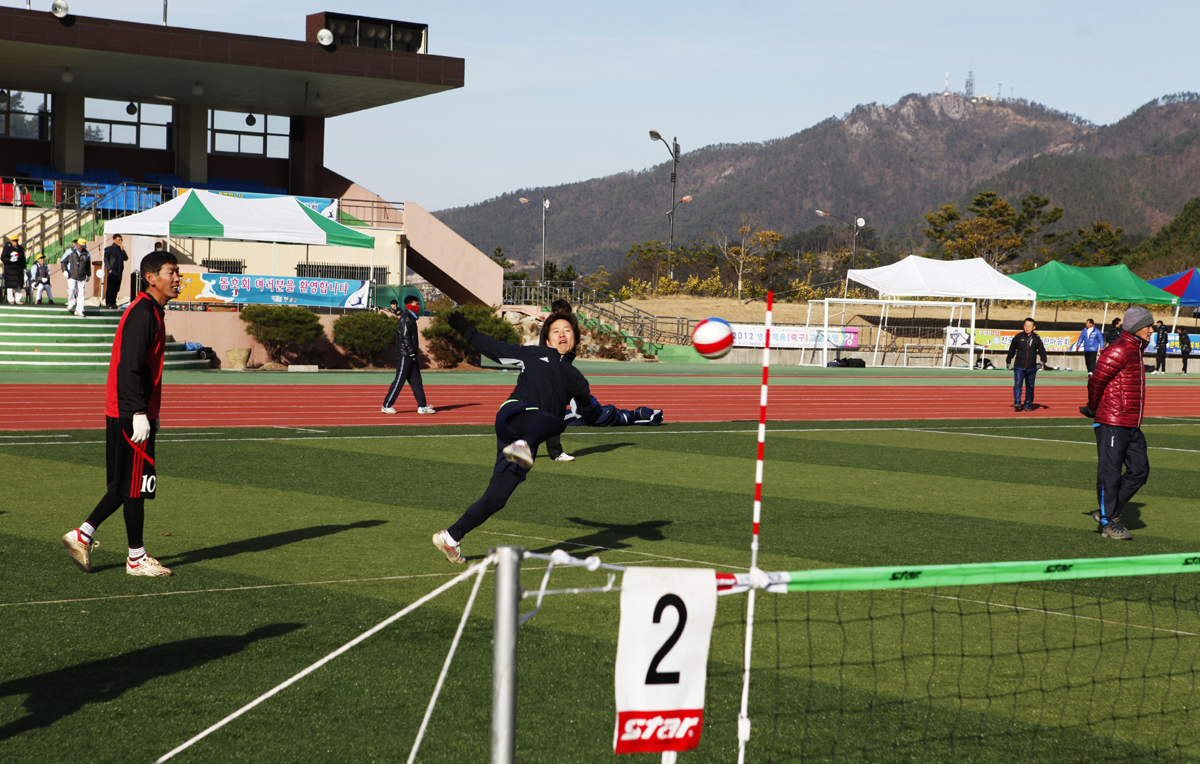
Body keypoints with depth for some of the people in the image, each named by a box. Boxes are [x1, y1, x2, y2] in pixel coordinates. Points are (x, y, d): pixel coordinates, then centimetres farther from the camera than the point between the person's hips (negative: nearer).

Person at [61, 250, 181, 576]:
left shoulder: (151, 312, 16)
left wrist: (151, 412, 23)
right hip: (131, 415, -10)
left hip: (129, 414, 10)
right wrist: (140, 414, -24)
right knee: (136, 486, -1)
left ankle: (82, 535, 15)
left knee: (126, 485, 14)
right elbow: (129, 368, -22)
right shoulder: (142, 313, -15)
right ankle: (136, 558, 7)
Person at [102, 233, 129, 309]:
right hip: (112, 272, -5)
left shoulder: (120, 249, 17)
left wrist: (122, 250, -5)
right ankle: (108, 303, -4)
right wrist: (109, 269, -11)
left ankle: (113, 303, 10)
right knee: (110, 288, -6)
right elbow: (106, 259, -3)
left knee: (116, 289, 5)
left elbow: (126, 258, 7)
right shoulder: (110, 249, 0)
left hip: (119, 272, 5)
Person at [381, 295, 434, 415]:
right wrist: (412, 354, -20)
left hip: (410, 356, 10)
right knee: (399, 381, -6)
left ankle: (422, 406, 8)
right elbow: (405, 338, -19)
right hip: (404, 355, -10)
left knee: (416, 381, 7)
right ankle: (386, 405, 1)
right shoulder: (405, 319, -14)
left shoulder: (410, 318, 17)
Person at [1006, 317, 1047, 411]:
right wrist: (1009, 361, 15)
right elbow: (1012, 349, 11)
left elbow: (1042, 350, 12)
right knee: (1017, 384, -16)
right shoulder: (1018, 337, 0)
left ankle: (1028, 405, 20)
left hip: (1031, 368, 2)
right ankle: (1017, 403, -22)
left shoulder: (1037, 338, 3)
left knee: (1030, 387, 9)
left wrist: (1043, 361, -1)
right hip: (1019, 367, -2)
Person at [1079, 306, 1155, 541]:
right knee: (1110, 473, -2)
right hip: (1112, 424, -9)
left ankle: (1107, 512, 16)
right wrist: (1094, 409, 2)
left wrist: (1094, 409, 16)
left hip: (1132, 425, 9)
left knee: (1140, 470, 8)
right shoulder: (1118, 350, -15)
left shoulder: (1134, 350, 17)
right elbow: (1096, 381, -13)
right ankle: (1109, 523, 5)